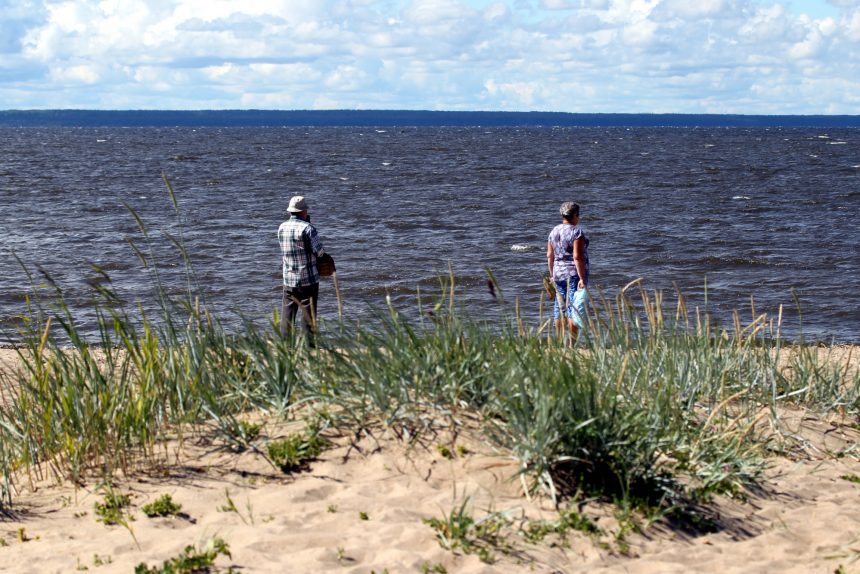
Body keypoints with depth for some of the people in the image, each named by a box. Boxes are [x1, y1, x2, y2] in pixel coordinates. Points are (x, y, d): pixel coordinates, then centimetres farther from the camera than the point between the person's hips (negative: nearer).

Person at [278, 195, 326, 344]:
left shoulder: (282, 228, 5)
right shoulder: (307, 228, -14)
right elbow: (320, 251, -12)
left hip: (288, 280, 5)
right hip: (308, 280, -5)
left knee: (287, 314, 10)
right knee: (309, 314, 0)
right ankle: (309, 345, 1)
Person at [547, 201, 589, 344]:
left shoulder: (554, 231, 7)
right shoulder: (577, 232, -12)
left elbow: (550, 255, 10)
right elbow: (577, 257, -18)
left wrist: (552, 275, 19)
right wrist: (582, 279, -17)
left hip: (558, 273, 6)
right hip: (575, 273, -6)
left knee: (560, 307, 14)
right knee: (574, 307, -4)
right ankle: (572, 343, -4)